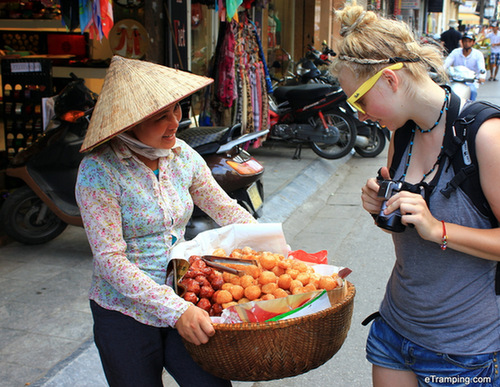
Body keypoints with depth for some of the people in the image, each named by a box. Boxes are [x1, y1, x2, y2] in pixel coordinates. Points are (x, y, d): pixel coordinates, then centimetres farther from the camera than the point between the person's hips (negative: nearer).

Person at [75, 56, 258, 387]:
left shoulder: (181, 155, -2)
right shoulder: (100, 171, -19)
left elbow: (227, 210, 8)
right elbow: (110, 260, -23)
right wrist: (176, 310, -30)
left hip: (183, 299, 4)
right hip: (125, 311, -4)